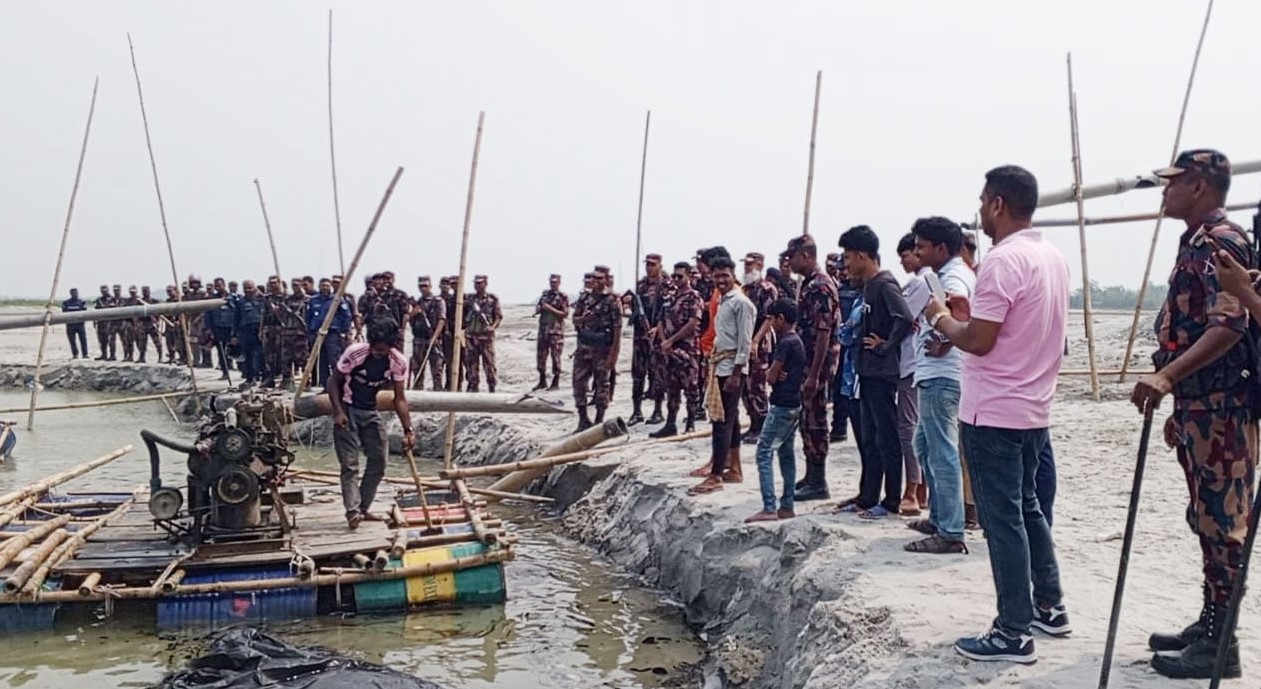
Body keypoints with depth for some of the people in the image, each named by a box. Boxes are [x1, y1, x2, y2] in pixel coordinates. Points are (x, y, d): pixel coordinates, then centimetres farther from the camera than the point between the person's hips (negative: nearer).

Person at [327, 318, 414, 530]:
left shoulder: (399, 363, -12)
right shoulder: (355, 352, -22)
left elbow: (399, 398, -6)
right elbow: (333, 381, -11)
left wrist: (408, 430, -13)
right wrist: (338, 412, -22)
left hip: (371, 412, 4)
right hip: (347, 410, -4)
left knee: (379, 461, 2)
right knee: (350, 463, -12)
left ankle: (363, 508, 15)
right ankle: (352, 511, -15)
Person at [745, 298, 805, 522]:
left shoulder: (785, 343, -17)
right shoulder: (797, 341, 13)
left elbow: (771, 376, -17)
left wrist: (773, 375, 3)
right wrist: (778, 375, -8)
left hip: (781, 406, -10)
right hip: (793, 404, 10)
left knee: (764, 453, -9)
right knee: (786, 453, 13)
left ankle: (769, 508, -14)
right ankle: (787, 507, 17)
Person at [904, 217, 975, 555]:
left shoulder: (953, 278, -14)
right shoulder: (956, 273, 19)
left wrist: (942, 345, -23)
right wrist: (922, 322, 5)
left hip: (941, 377, -11)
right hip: (934, 375, 11)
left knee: (943, 453, -8)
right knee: (925, 445, 20)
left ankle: (950, 533, -5)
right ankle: (938, 517, 30)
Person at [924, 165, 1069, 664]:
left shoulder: (1003, 261, -19)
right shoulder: (1052, 257, 10)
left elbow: (978, 341, -21)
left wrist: (943, 319, -3)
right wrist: (974, 311, 14)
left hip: (993, 412, -9)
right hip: (1032, 408, 9)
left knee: (1002, 518, -2)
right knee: (1026, 507, 20)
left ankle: (1014, 633, 4)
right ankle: (1049, 607, 29)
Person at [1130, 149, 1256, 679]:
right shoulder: (1197, 243, 18)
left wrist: (1166, 377, -36)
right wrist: (1179, 405, 24)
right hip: (1199, 406, 10)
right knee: (1206, 517, 15)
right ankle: (1209, 625, 24)